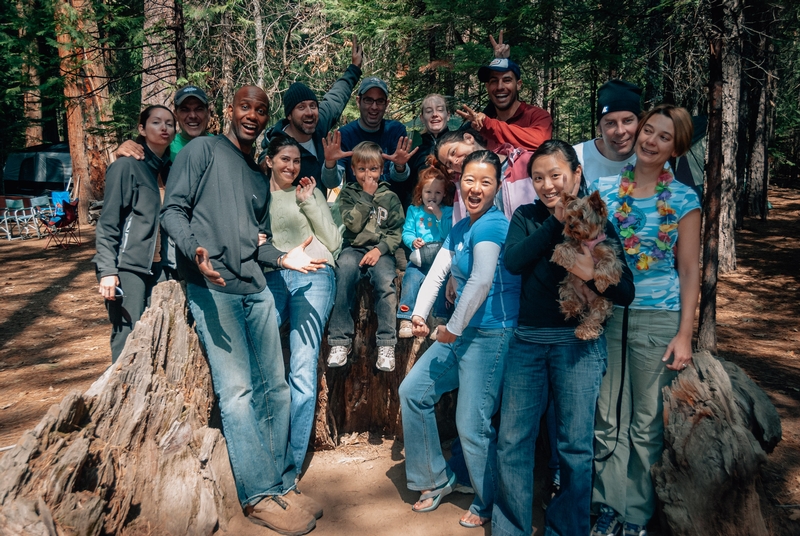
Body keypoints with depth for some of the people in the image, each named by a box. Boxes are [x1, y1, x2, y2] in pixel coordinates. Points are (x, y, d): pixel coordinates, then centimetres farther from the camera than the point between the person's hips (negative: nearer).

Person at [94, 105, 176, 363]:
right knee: (127, 340, -7)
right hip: (129, 267, -6)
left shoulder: (169, 169, 15)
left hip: (159, 267, 6)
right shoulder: (126, 166, -4)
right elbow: (108, 223, -8)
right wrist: (107, 270, -16)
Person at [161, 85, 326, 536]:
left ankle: (283, 485, 18)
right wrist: (195, 253, -21)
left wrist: (284, 258, 6)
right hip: (212, 289, -6)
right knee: (237, 391, -8)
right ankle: (261, 495, 2)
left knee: (275, 388, 6)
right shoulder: (203, 150, 4)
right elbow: (173, 210, -4)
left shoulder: (260, 177, 23)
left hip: (256, 291, 7)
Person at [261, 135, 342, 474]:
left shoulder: (312, 193, 21)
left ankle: (293, 464, -3)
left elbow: (334, 242, 11)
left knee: (303, 370, -11)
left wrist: (308, 203, 5)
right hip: (271, 278, 1)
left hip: (312, 277, -1)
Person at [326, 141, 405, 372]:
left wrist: (379, 249, -11)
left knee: (386, 282, -31)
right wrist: (366, 196, -6)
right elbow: (353, 224, -5)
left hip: (381, 250, 0)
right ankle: (340, 341, -27)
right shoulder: (347, 193, 11)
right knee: (344, 272, -33)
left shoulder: (390, 197, 11)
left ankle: (386, 344, -22)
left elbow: (396, 232, 5)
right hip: (353, 248, 0)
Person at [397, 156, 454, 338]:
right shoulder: (413, 210, 17)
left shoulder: (447, 211, 11)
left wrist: (439, 215, -10)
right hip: (418, 258, 2)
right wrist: (412, 241, -13)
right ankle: (406, 319, -21)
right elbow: (406, 232, 9)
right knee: (411, 277, -25)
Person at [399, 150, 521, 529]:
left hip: (490, 334, -9)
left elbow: (482, 280, -25)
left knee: (472, 426, -4)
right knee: (412, 392, 12)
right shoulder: (459, 230, 12)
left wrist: (453, 328, -17)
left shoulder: (491, 225, -15)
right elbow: (436, 274, 8)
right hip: (461, 332, 10)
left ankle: (487, 504, 22)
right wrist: (419, 314, -6)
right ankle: (435, 480, 27)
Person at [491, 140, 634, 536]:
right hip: (527, 340, 3)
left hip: (578, 343, -2)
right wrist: (557, 223, -14)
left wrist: (592, 273, -25)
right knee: (512, 441, 7)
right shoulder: (527, 217, 8)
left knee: (575, 444, 6)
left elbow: (625, 293, -6)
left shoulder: (595, 222, 0)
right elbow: (512, 261, -12)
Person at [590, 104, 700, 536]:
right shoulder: (604, 188, 4)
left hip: (658, 320, -1)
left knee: (648, 423, 7)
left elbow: (689, 271, 1)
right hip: (606, 314, 2)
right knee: (607, 419, 8)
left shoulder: (683, 199, 1)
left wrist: (684, 334, -6)